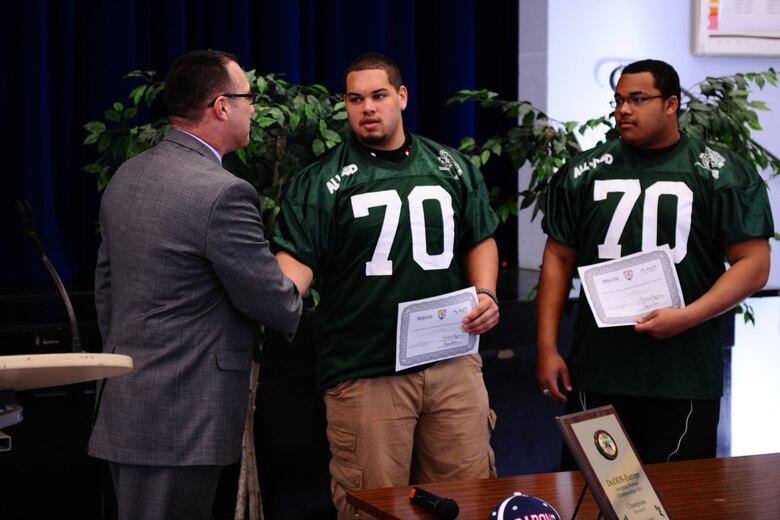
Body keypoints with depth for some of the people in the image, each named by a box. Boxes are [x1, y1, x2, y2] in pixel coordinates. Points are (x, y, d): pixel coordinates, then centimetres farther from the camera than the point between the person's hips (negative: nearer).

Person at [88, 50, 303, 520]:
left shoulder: (127, 177, 9)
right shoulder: (224, 194, -18)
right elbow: (273, 304, -12)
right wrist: (299, 309, 10)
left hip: (123, 406, 9)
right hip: (183, 421, -9)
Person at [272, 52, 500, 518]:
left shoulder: (451, 168, 11)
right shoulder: (322, 182, 0)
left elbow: (480, 239, 20)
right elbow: (297, 260, -6)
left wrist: (485, 293, 3)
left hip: (452, 362, 3)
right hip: (364, 370, -3)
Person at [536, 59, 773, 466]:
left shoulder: (724, 174, 1)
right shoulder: (584, 173, 9)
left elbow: (754, 264, -3)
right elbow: (559, 259, 11)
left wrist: (688, 317, -16)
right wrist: (547, 348, 4)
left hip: (685, 382, -2)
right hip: (596, 375, 2)